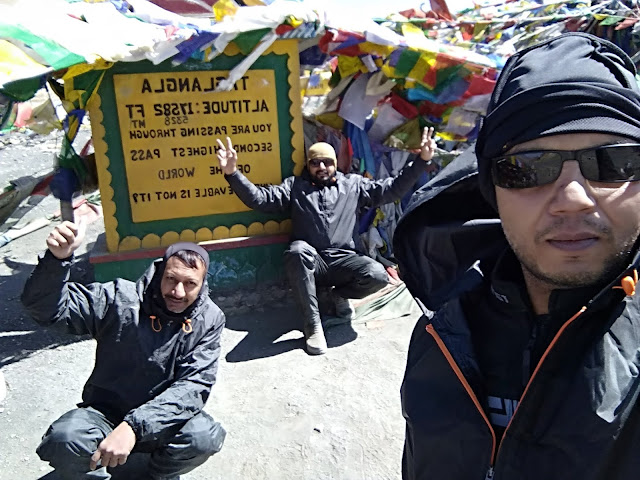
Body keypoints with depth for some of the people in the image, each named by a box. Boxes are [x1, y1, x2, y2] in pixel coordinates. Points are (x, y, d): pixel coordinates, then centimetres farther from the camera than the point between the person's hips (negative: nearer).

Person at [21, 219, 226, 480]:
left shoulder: (210, 320, -10)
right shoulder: (120, 300, -11)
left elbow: (194, 385, -18)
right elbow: (45, 307, -11)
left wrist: (134, 426, -32)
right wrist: (58, 258, -32)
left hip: (163, 419, 1)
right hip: (106, 413, 0)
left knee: (206, 436, -30)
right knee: (65, 439, -32)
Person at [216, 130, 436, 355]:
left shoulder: (354, 185, 15)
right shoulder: (294, 187, 11)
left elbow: (392, 189, 10)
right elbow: (259, 198, 1)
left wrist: (421, 161, 0)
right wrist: (233, 173, -15)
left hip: (342, 261, 1)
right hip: (309, 262, -1)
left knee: (378, 275, -28)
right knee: (298, 249, -37)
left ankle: (340, 295, 7)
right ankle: (312, 323, -24)